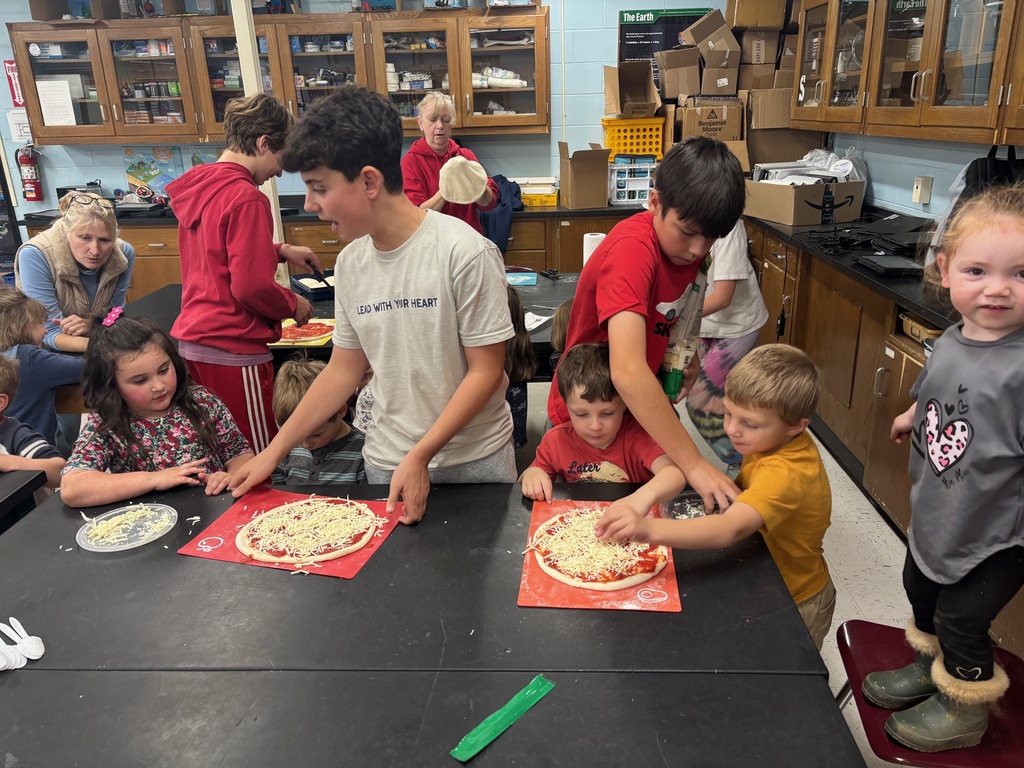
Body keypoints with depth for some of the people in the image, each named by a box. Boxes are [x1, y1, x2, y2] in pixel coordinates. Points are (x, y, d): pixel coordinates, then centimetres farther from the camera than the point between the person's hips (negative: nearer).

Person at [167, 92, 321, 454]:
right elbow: (252, 287, -20)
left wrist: (280, 250, 18)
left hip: (189, 340, 9)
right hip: (231, 350, -9)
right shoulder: (246, 198, -17)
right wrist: (294, 305, -2)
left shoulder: (198, 187, 10)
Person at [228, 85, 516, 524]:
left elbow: (486, 371, -15)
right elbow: (343, 370, 7)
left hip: (473, 462, -4)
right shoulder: (351, 262, 0)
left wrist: (419, 457, -18)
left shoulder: (464, 253, -18)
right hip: (385, 463, 5)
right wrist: (275, 451, 5)